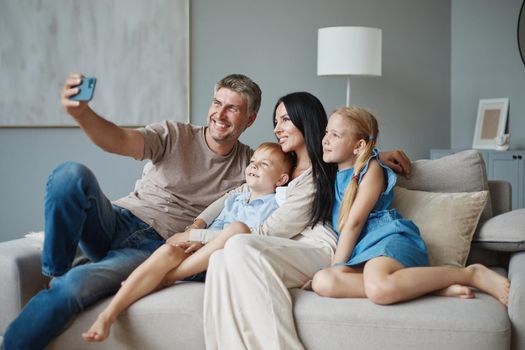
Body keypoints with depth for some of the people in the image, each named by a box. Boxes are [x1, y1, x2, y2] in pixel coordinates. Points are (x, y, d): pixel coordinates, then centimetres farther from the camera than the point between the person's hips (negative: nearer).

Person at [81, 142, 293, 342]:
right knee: (167, 251, -24)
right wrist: (199, 241, -1)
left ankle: (169, 277, -28)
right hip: (203, 260, 5)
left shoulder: (277, 205, 9)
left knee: (238, 228, -33)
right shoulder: (234, 199, 29)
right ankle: (107, 316, -37)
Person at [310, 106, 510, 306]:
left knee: (379, 288, -41)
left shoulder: (371, 169, 3)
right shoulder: (334, 174, 24)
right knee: (322, 282, -28)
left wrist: (336, 267, -6)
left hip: (386, 238, -7)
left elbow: (354, 222, -4)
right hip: (360, 251, 7)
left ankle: (471, 274, -21)